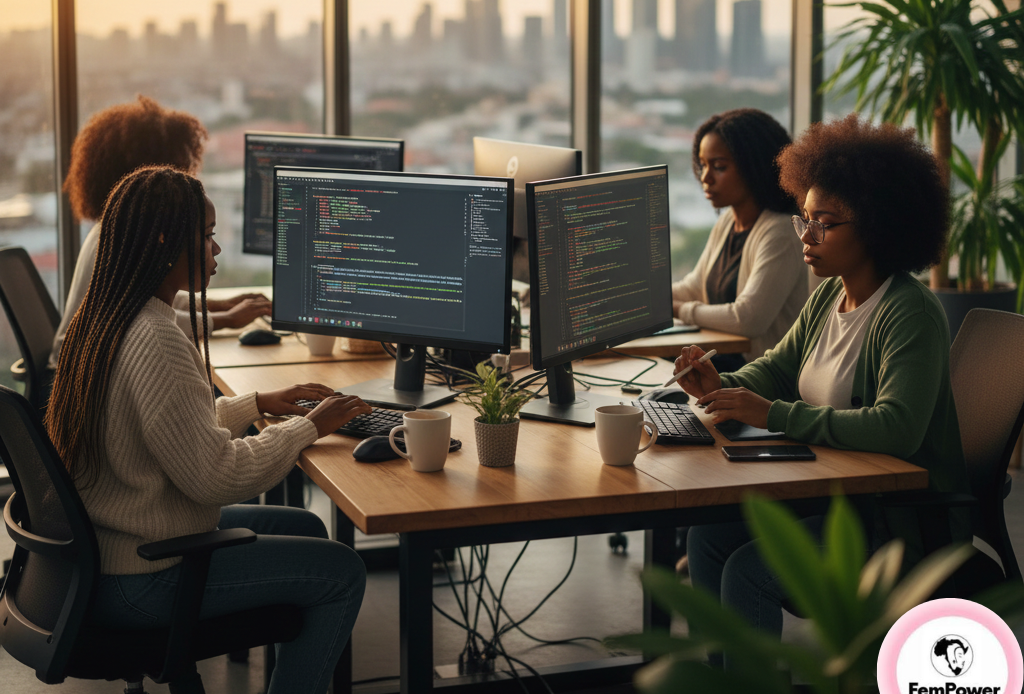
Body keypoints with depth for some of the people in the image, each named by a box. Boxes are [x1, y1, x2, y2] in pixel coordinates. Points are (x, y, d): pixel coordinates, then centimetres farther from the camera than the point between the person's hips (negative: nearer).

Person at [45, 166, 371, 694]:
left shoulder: (103, 321, 6)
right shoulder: (155, 343, -26)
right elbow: (217, 475, -24)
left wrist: (256, 404, 16)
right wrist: (308, 427, -11)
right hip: (139, 583, -10)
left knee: (304, 528, 20)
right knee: (341, 571, -4)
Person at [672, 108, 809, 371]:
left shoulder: (780, 234, -17)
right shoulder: (726, 222, 12)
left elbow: (748, 319, -25)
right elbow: (695, 287, 21)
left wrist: (677, 310, -13)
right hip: (721, 359, 8)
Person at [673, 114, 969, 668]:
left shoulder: (910, 313, -20)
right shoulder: (830, 296, 7)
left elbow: (896, 429, -32)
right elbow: (777, 368, 18)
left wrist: (773, 415, -31)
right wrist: (721, 385, -6)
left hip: (900, 523, -8)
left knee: (748, 570, -20)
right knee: (708, 534, -4)